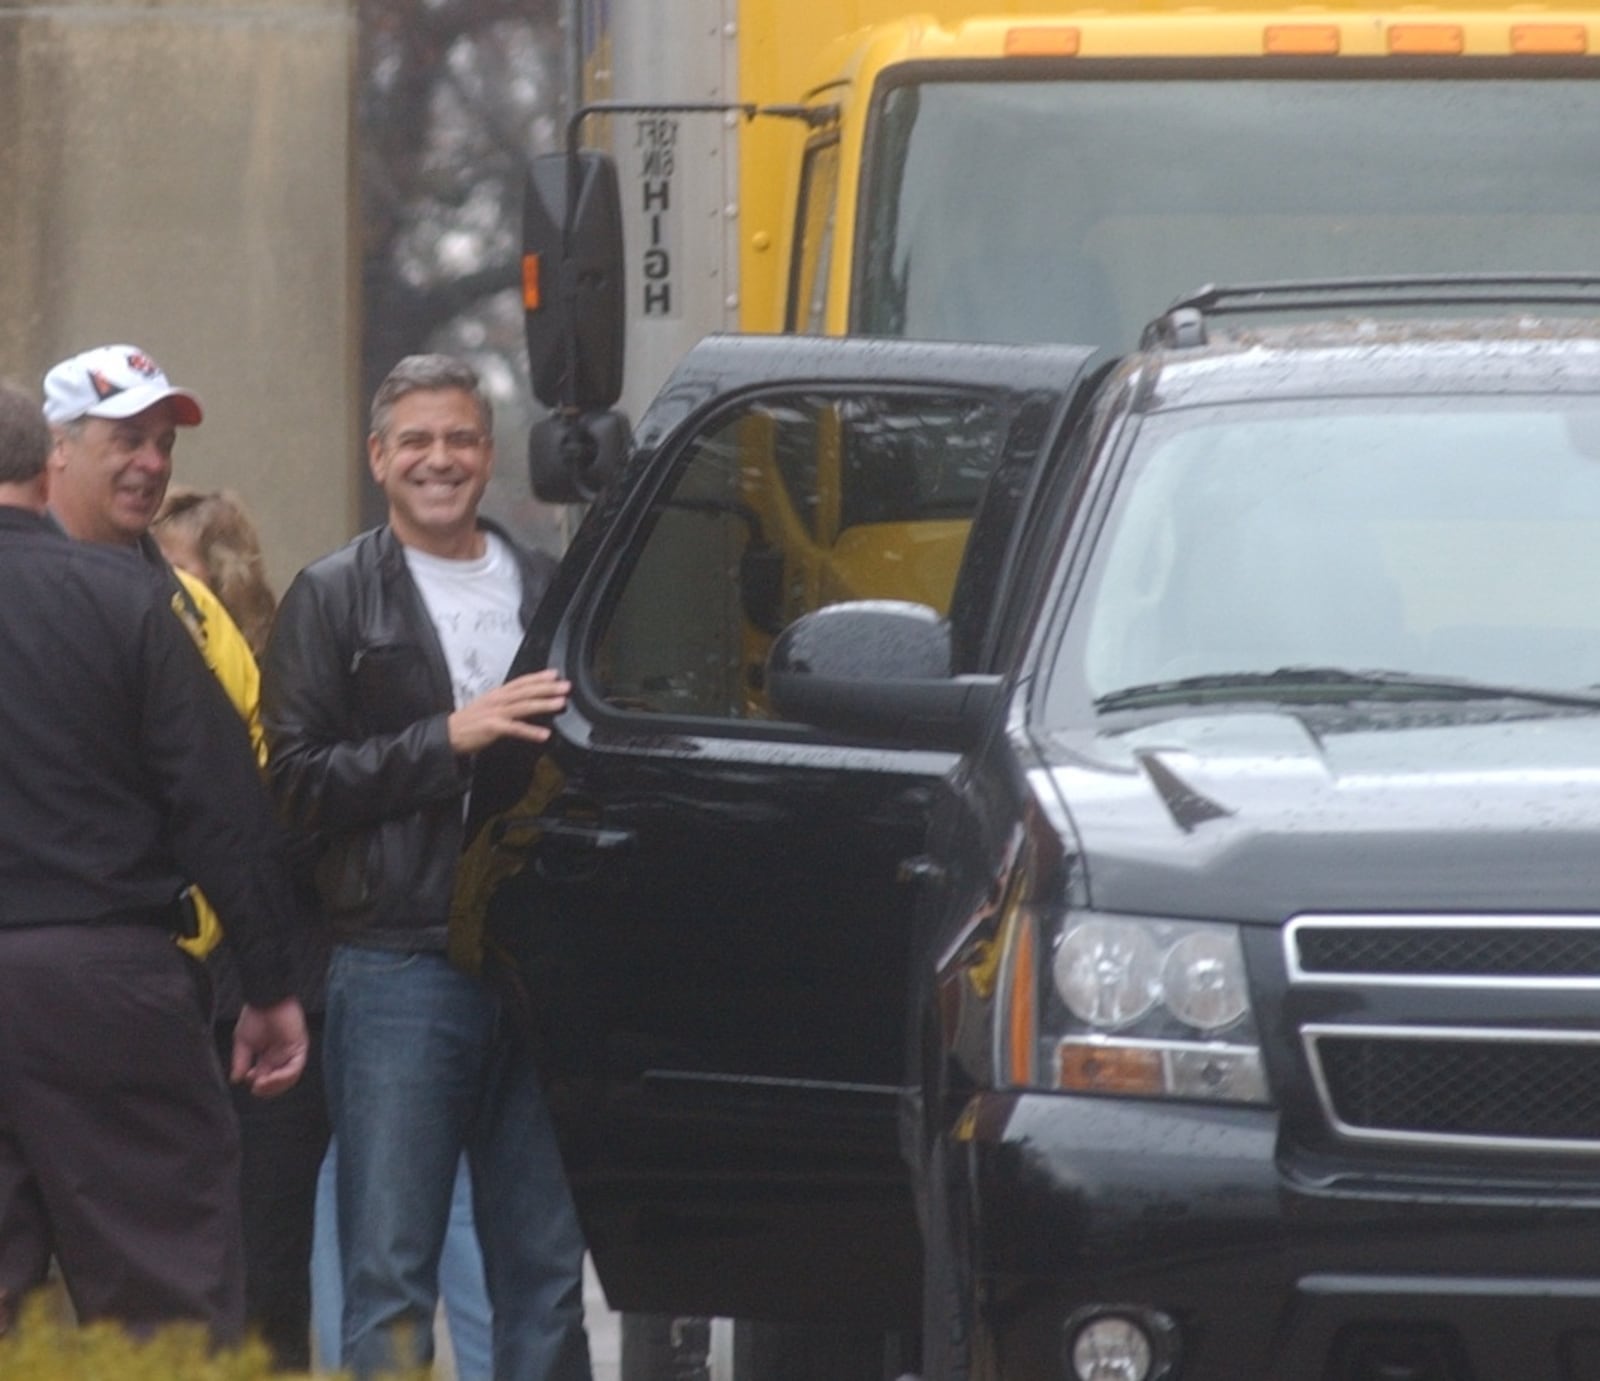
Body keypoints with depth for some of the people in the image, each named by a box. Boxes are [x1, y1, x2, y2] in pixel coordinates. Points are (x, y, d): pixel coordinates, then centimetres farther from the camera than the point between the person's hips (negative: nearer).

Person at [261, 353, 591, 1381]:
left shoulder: (548, 593, 15)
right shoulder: (334, 600, 4)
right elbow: (295, 780, -5)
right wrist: (450, 738, -14)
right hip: (398, 968, -4)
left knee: (545, 1270, 6)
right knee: (391, 1271, -5)